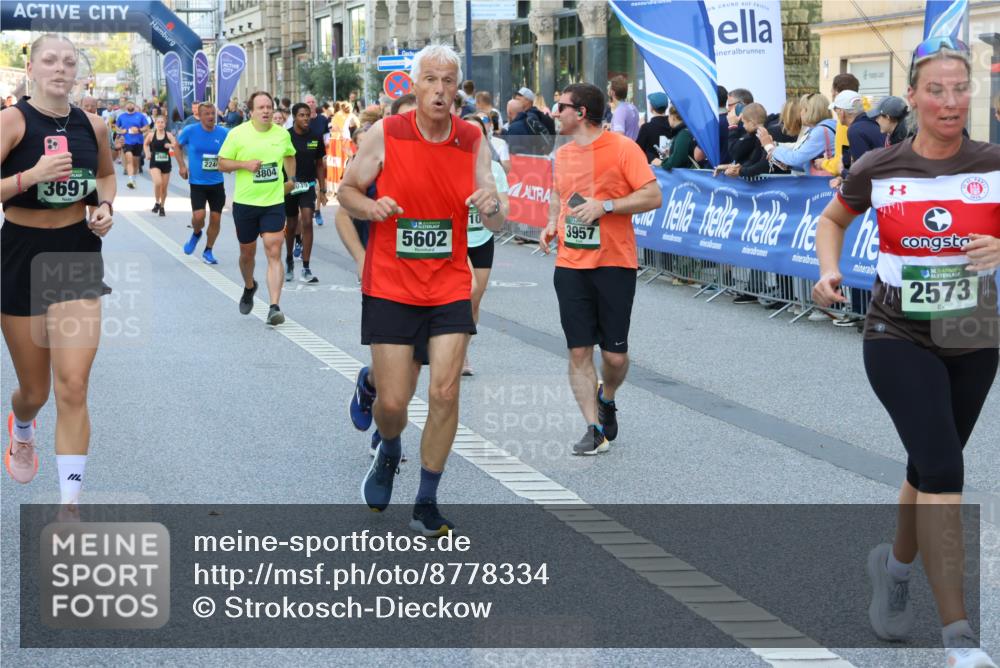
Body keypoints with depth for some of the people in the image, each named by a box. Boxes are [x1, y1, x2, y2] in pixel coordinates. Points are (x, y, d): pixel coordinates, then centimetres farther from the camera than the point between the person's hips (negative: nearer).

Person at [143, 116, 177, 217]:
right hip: (154, 163, -1)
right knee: (158, 183, -22)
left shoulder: (168, 135, -3)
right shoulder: (151, 135, -1)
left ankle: (162, 207, 28)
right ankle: (157, 203, 1)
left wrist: (171, 145, -28)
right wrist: (147, 153, 2)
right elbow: (145, 144, 16)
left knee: (164, 187, 8)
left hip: (166, 163, 1)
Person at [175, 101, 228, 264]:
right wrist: (182, 165, 1)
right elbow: (178, 146, 11)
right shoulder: (190, 131, -7)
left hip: (217, 183, 2)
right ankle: (196, 234, 21)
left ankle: (208, 251, 23)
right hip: (197, 182, -2)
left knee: (215, 218, 4)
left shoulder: (224, 133, -5)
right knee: (199, 216, -15)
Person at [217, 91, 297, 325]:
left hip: (274, 203, 0)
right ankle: (249, 287, 47)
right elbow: (222, 163, -2)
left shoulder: (282, 134, 3)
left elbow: (289, 155, 25)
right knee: (247, 252, 15)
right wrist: (245, 164, -17)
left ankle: (274, 307, -16)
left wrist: (291, 179, 16)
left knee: (274, 253, -12)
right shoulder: (237, 134, -5)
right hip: (245, 203, 0)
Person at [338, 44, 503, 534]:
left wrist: (492, 205, -23)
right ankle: (388, 452, 35)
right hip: (390, 288, -2)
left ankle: (427, 503, 9)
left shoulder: (474, 142, -1)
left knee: (445, 393, -6)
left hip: (450, 288, 2)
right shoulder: (384, 135, -7)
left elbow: (495, 224, 1)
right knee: (393, 402, -1)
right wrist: (369, 207, -18)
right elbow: (347, 189, 4)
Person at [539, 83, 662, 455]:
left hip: (614, 264, -4)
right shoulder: (562, 154, 11)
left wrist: (605, 205, -19)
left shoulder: (622, 148, -7)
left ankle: (606, 400, 32)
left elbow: (653, 197, -11)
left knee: (615, 354, 2)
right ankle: (594, 429, 4)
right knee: (579, 350, -2)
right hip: (570, 265, 5)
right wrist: (552, 224, 8)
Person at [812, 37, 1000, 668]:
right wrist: (829, 270, -3)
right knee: (943, 469, -17)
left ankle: (896, 566, 48)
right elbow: (832, 219, 15)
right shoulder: (878, 169, -3)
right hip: (899, 338, -2)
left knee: (930, 469, 16)